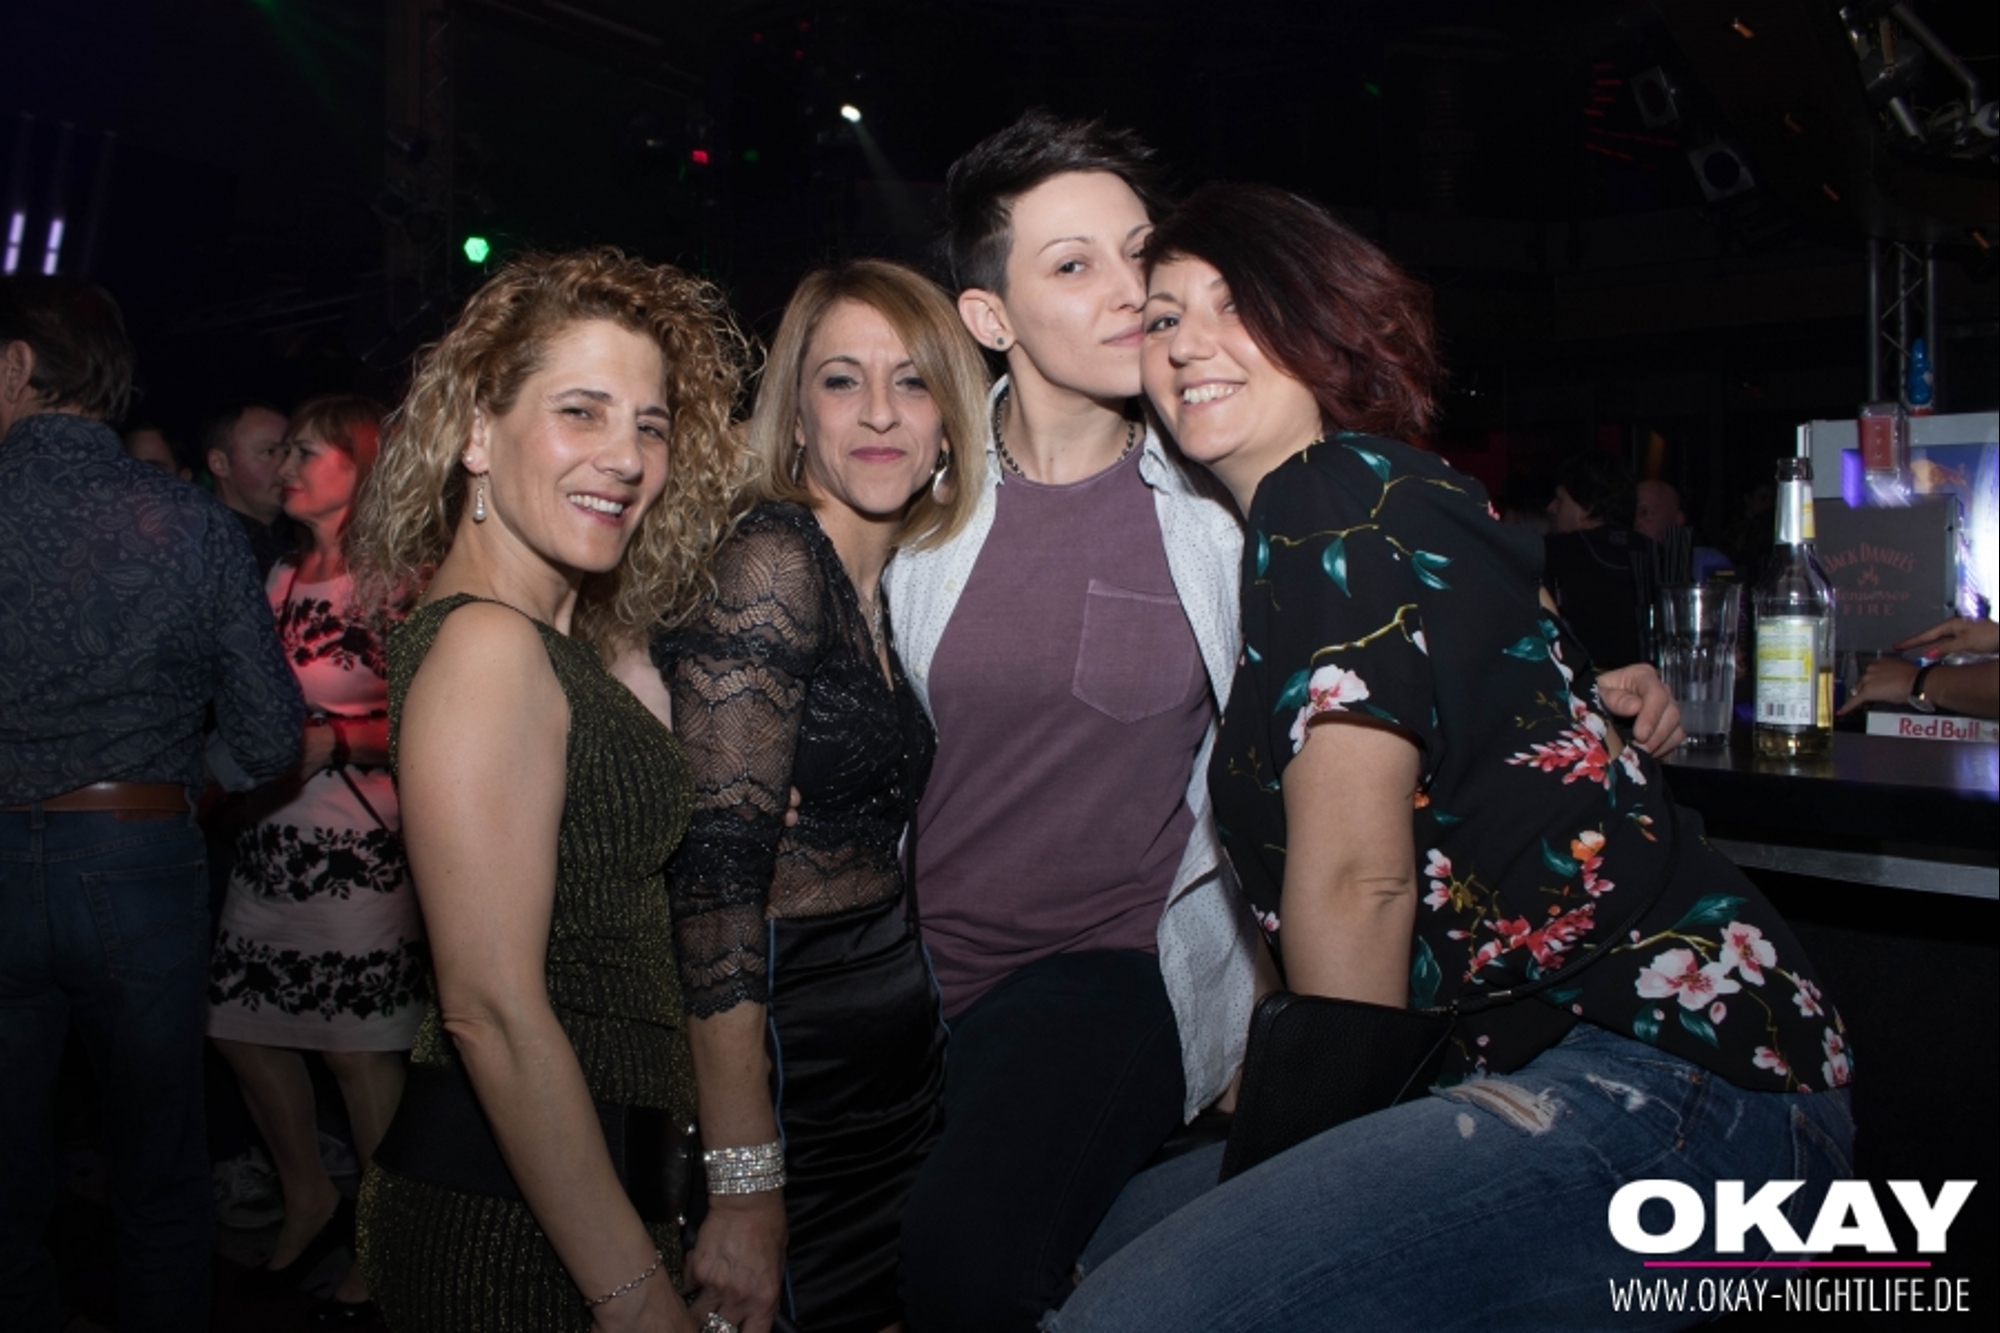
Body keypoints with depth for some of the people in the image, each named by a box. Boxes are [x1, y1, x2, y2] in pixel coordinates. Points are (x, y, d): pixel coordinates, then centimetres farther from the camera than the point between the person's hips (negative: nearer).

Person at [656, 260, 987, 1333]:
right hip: (791, 1056, -8)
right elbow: (718, 866, -22)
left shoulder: (887, 585, 8)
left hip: (896, 1043, 8)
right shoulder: (769, 564, -16)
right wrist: (744, 1188, -23)